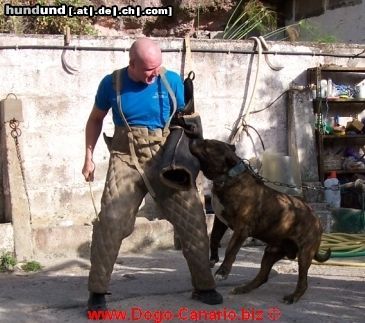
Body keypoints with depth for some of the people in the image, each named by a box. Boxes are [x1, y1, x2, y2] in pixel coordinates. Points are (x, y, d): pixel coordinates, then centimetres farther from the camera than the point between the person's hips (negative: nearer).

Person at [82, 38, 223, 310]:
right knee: (110, 222, -14)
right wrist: (89, 157, 8)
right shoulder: (112, 83, -1)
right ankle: (98, 291, 0)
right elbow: (96, 119, 13)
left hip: (166, 159, 1)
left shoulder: (172, 81, -2)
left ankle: (204, 286, 15)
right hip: (126, 159, -1)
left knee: (192, 219, -2)